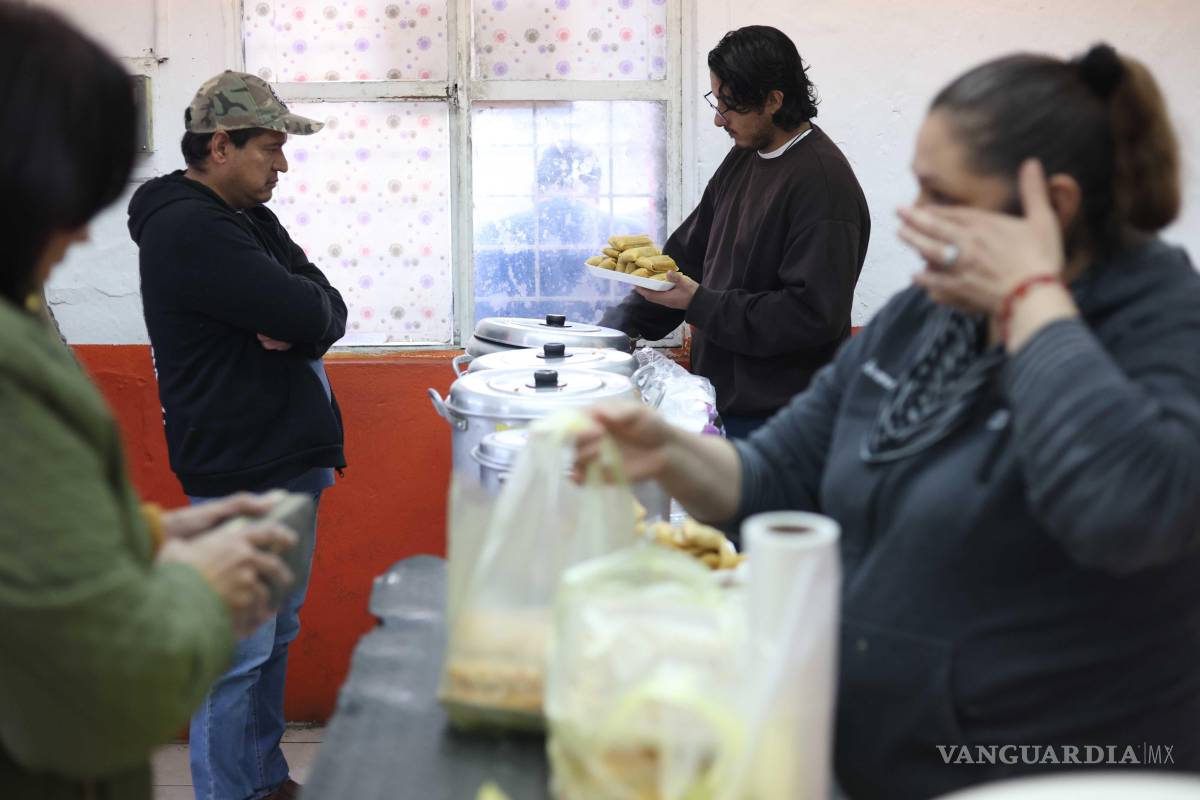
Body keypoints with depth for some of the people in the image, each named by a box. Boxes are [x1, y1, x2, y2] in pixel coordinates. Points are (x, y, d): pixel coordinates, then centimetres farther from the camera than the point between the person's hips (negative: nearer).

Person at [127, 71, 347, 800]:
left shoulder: (248, 217, 13)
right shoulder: (188, 230, -18)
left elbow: (329, 311, 5)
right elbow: (308, 312, -24)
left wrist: (294, 325, -15)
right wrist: (303, 310, -3)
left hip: (289, 464, 10)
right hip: (240, 476, -10)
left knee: (276, 637, 18)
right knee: (238, 657, -2)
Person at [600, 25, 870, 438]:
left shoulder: (823, 183, -18)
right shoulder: (744, 157, 10)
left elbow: (812, 315, -23)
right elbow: (688, 252, 16)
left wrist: (700, 304, -19)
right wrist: (624, 322, 5)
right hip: (721, 396, 8)